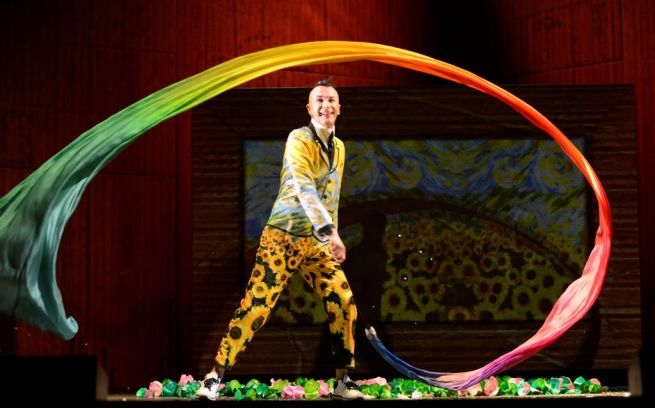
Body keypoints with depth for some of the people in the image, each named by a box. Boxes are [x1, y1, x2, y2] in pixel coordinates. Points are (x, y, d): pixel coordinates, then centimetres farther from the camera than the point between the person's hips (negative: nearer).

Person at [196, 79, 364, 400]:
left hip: (317, 243, 6)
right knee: (256, 307, -12)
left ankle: (343, 383, 12)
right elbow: (303, 187, -26)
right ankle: (214, 378, -4)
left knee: (344, 304, 0)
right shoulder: (298, 139, -11)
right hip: (284, 238, -6)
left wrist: (332, 237, 16)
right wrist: (331, 232, -36)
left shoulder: (339, 148, 12)